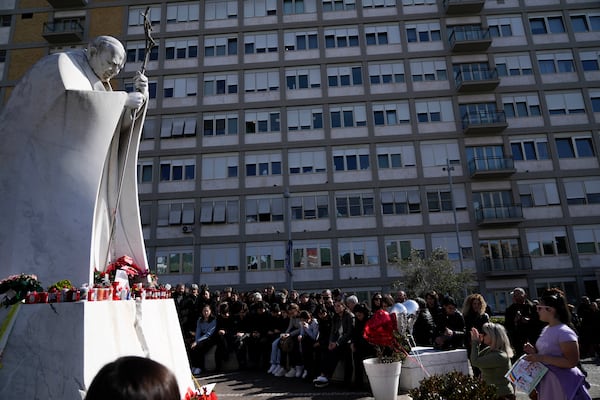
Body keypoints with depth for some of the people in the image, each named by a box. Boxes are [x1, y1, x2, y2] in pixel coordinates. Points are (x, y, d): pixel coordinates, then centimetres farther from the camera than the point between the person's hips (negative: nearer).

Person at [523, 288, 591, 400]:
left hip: (563, 384, -8)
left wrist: (541, 358, -26)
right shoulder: (546, 329, 5)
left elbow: (572, 362, -24)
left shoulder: (565, 332, -20)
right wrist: (534, 351, -2)